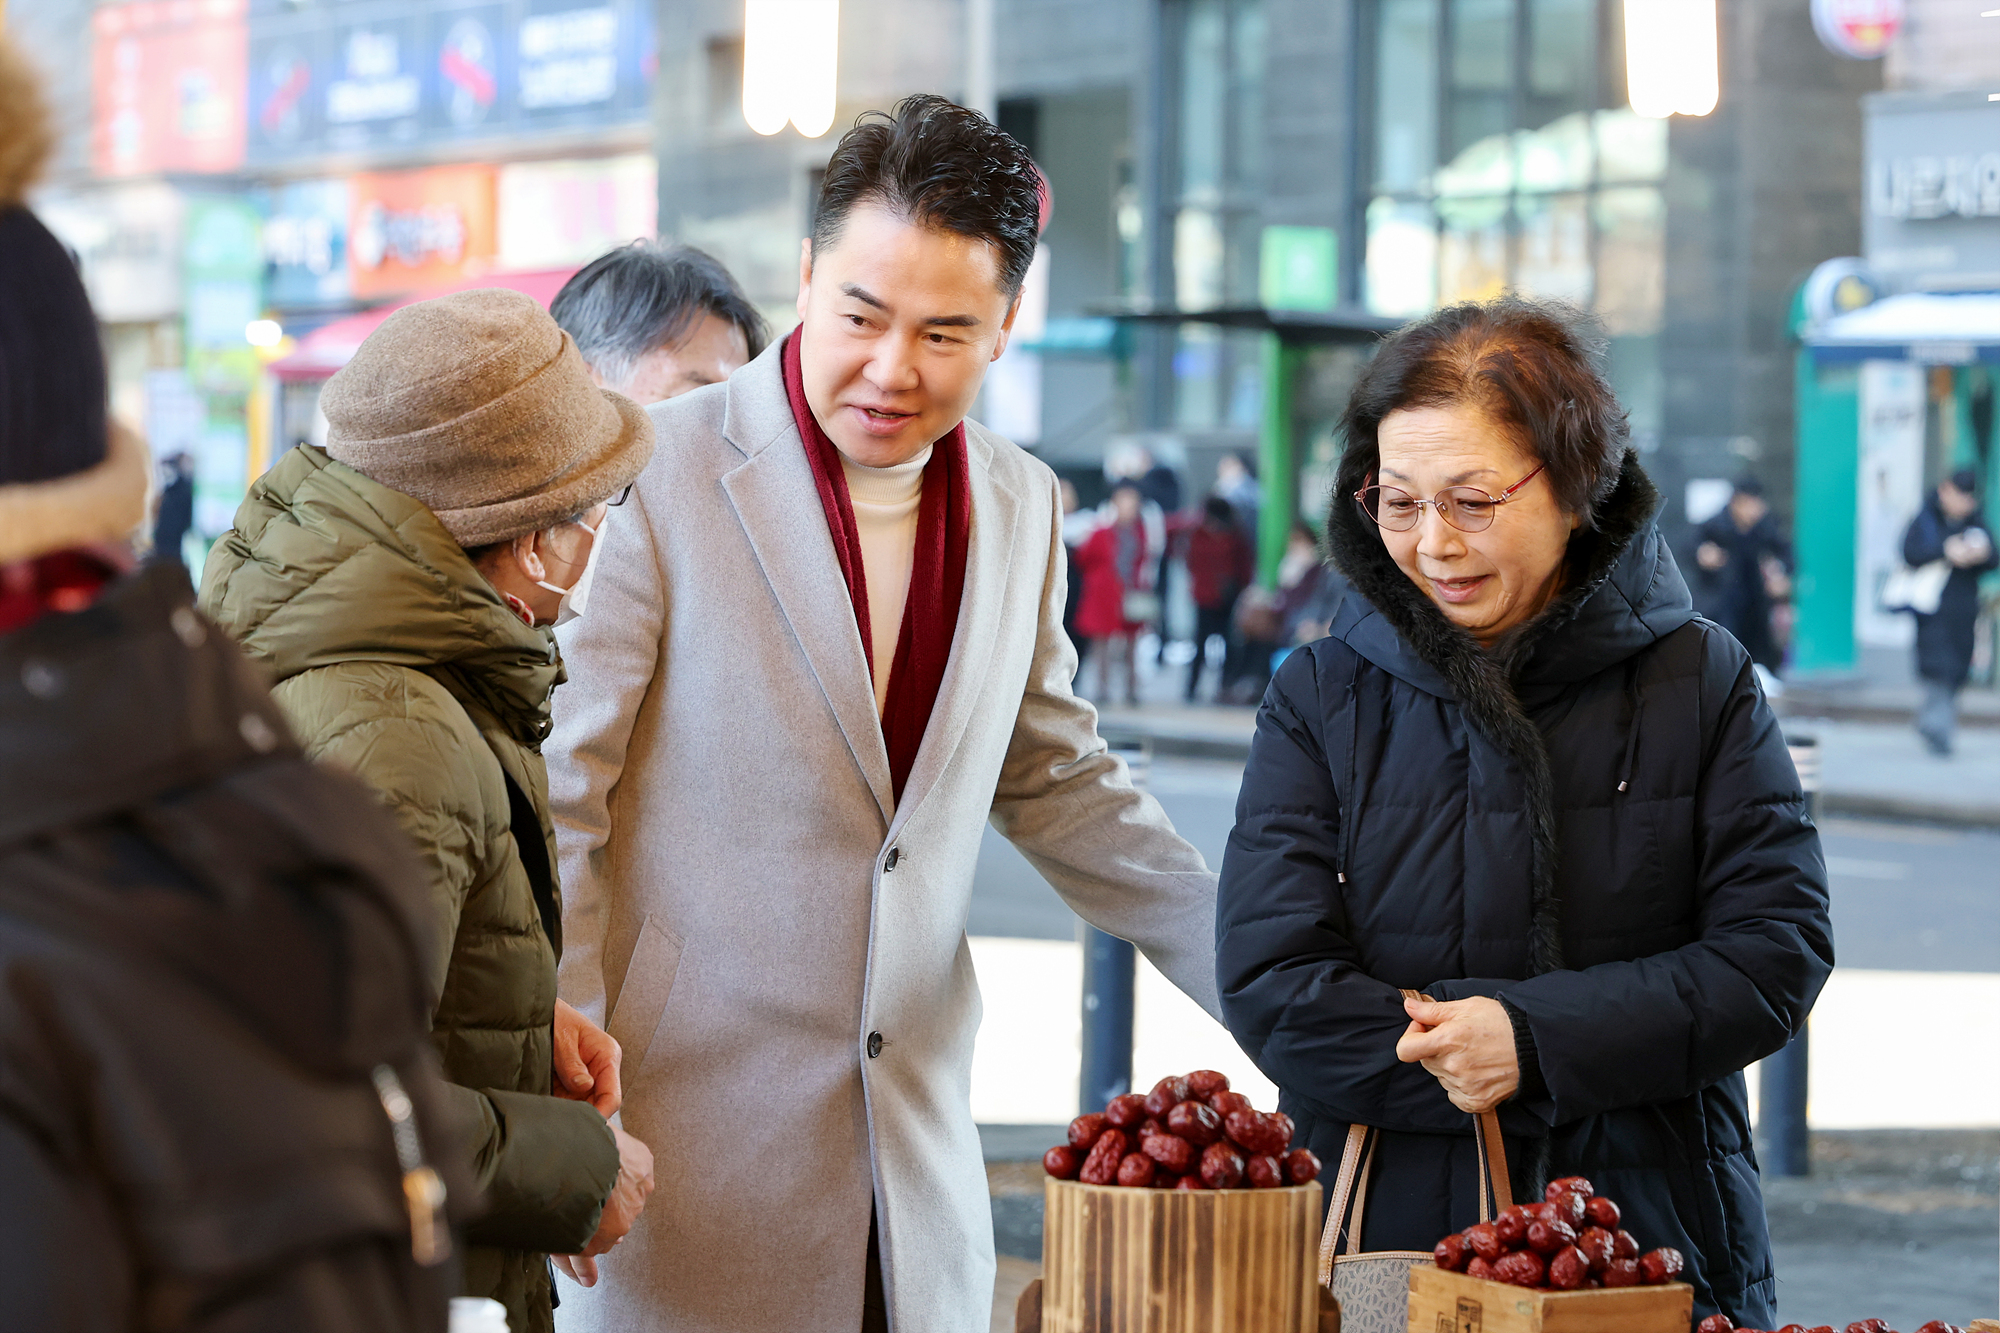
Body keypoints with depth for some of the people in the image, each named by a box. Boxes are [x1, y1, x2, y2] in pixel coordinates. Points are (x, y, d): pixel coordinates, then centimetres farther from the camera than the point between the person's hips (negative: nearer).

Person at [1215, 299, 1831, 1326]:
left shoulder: (1700, 682, 0)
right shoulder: (1321, 698, 0)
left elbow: (1778, 955, -6)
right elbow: (1269, 987, -7)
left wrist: (1535, 1037, -18)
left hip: (1654, 1249, 0)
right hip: (1379, 1245, 0)